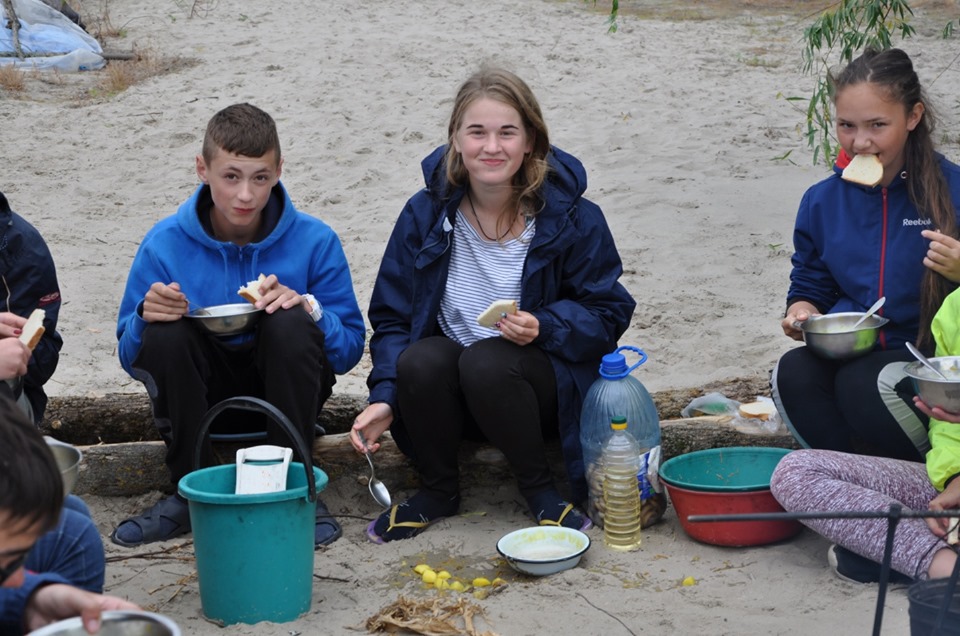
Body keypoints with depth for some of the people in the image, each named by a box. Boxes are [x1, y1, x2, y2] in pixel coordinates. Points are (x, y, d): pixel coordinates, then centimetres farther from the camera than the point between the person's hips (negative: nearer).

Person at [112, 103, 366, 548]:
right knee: (165, 333, -28)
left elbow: (350, 349, -6)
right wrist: (145, 319, -27)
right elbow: (131, 357, -3)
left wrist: (309, 309, -27)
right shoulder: (164, 244, -9)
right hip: (203, 394, 1)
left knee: (290, 323, -30)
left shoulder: (314, 240, -10)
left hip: (282, 389, 0)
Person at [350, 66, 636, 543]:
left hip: (546, 387, -2)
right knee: (420, 360, -31)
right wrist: (384, 397, -14)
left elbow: (608, 313, -3)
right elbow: (393, 317, 2)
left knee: (486, 361, -35)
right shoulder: (425, 213, -2)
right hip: (455, 394, 2)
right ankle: (438, 490, -4)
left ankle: (540, 490, -9)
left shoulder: (571, 217, -7)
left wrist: (545, 326, -23)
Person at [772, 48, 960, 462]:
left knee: (863, 380, -33)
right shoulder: (822, 202, 6)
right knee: (792, 372, -27)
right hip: (849, 358, 4)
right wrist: (802, 311, -4)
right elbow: (809, 288, 19)